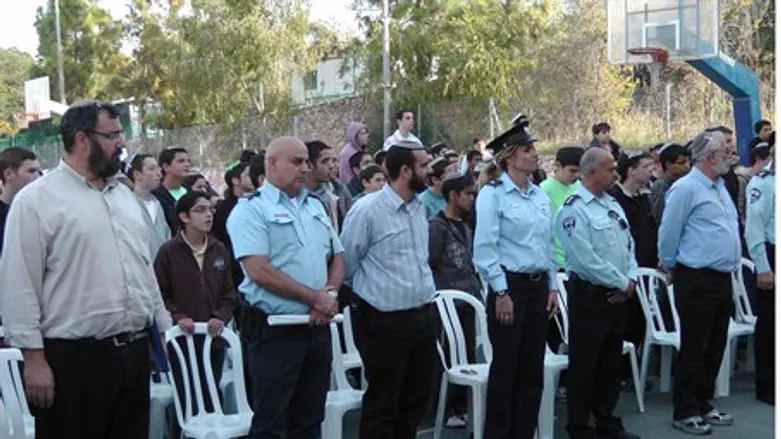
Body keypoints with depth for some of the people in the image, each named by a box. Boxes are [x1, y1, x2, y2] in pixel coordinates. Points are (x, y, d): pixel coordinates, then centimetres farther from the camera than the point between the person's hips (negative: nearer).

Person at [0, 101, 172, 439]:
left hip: (134, 351, 7)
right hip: (72, 358, -6)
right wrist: (33, 356, -13)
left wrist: (165, 327, 15)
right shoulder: (37, 200, -8)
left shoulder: (124, 195, 14)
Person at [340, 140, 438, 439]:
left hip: (424, 315, 7)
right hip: (385, 320, -7)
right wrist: (371, 290, 7)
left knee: (418, 396, 17)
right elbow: (346, 261, -6)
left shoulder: (419, 206, 8)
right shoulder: (368, 210, -14)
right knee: (382, 402, 5)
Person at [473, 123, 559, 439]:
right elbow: (485, 247, -13)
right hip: (510, 285, -6)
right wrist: (501, 293, -15)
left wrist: (552, 287, 10)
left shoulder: (541, 196, 12)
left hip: (538, 286, 6)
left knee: (532, 367, 11)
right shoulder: (493, 194, -8)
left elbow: (549, 244, 16)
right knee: (505, 366, 1)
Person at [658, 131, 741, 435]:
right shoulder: (686, 189, -14)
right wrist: (670, 267, 3)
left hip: (722, 279, 8)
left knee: (715, 349, 14)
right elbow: (669, 233, -9)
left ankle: (703, 405, 26)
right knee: (694, 350, -1)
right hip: (697, 281, -8)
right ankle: (685, 413, 10)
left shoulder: (719, 186, 14)